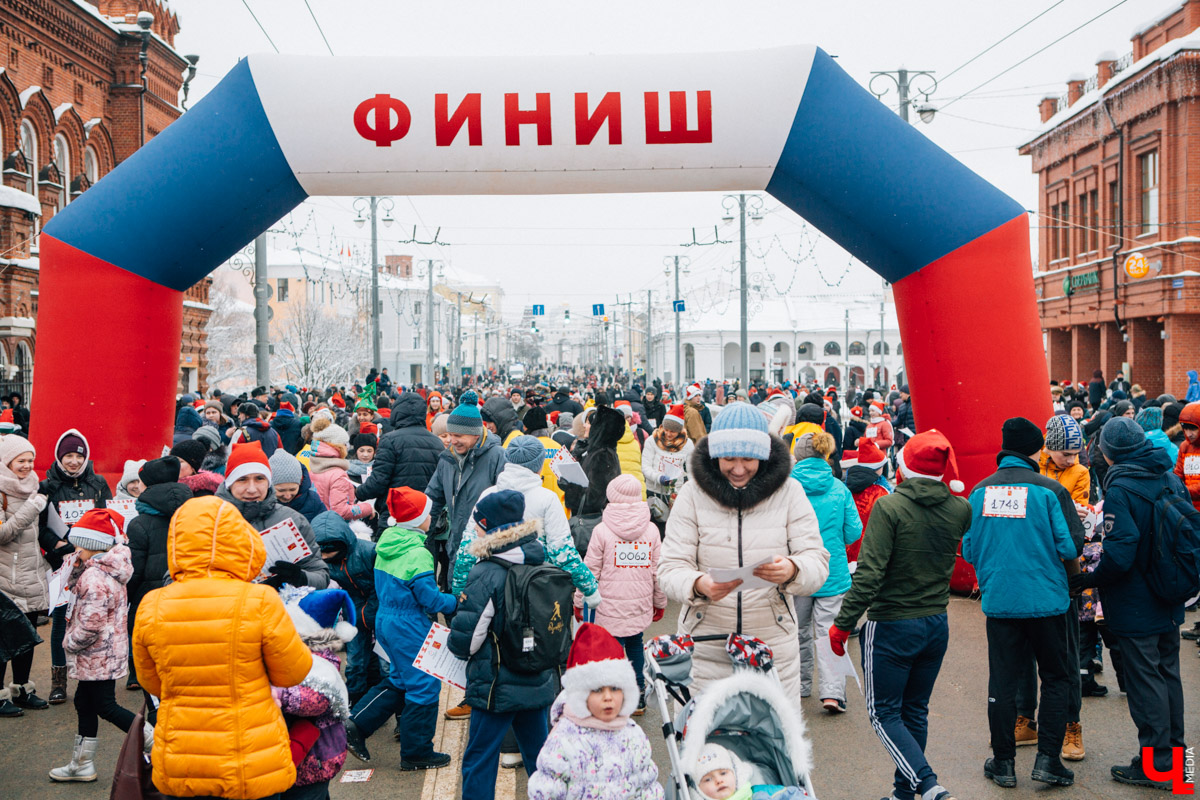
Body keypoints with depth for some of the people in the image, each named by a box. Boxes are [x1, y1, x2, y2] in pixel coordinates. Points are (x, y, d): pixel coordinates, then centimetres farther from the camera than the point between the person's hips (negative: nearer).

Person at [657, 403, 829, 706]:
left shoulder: (789, 492, 1)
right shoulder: (693, 493, -1)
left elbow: (818, 561, -4)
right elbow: (671, 566, -5)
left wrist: (793, 570, -27)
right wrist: (697, 585, -27)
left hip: (774, 646, 0)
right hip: (704, 647, 0)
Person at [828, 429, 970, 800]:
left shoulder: (889, 507, -18)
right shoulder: (960, 510, -3)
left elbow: (869, 573, -22)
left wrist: (843, 624, -15)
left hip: (892, 627, -6)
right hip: (937, 624, 6)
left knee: (884, 712, 5)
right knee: (915, 711, 18)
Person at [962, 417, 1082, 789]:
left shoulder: (979, 492, 1)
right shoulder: (1049, 490, -9)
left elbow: (969, 550, 6)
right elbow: (1071, 546, -10)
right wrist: (1071, 571, 12)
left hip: (998, 601, 3)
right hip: (1048, 601, -3)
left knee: (1002, 682, 10)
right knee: (1057, 678, 12)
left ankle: (1003, 763, 16)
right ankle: (1047, 759, 7)